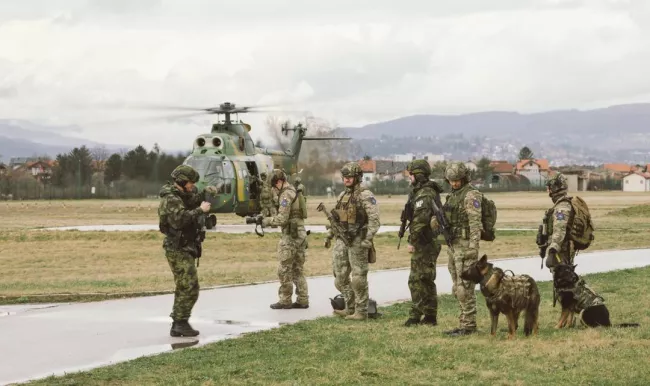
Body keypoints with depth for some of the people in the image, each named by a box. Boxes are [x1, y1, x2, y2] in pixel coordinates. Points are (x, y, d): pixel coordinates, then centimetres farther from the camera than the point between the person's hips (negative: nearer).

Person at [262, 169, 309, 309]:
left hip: (290, 236, -10)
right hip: (301, 235, 10)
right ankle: (302, 300, 11)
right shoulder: (294, 191, 17)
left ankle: (285, 301, 2)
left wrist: (266, 221, -6)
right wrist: (270, 221, 12)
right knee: (297, 270, 12)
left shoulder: (286, 194, -14)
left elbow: (282, 219, -20)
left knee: (284, 269, -2)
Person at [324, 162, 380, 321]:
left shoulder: (365, 195, -10)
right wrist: (329, 235, 20)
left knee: (358, 278, -2)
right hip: (342, 241, 8)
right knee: (340, 277, 9)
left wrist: (368, 239, -24)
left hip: (357, 242, -8)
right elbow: (336, 217, 25)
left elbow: (374, 219, -16)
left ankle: (361, 311, 5)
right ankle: (350, 307, 21)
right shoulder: (342, 195, 14)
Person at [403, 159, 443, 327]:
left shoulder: (424, 194, -17)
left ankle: (416, 316, -4)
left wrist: (412, 242, -20)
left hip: (424, 244, -10)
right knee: (426, 281, 13)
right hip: (430, 242, 10)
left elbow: (420, 221, -25)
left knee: (418, 280, -6)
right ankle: (430, 316, 16)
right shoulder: (430, 191, 16)